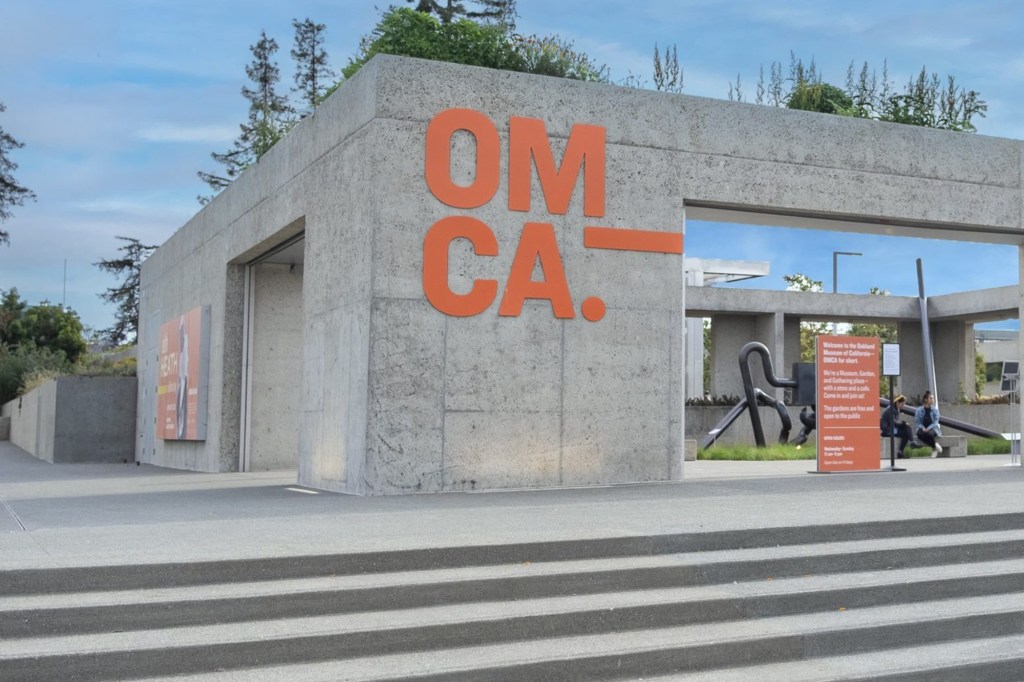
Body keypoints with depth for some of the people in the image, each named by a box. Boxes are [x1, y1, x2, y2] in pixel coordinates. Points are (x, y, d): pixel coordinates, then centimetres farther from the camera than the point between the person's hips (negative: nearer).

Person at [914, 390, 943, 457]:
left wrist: (928, 428, -18)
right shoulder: (919, 410, 4)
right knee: (920, 434, -36)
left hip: (932, 429, -1)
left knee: (929, 433, -38)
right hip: (922, 429, 1)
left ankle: (935, 449, -16)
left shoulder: (935, 410, 5)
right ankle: (935, 446, -22)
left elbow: (936, 422, -2)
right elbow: (917, 422, 3)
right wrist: (923, 428, -16)